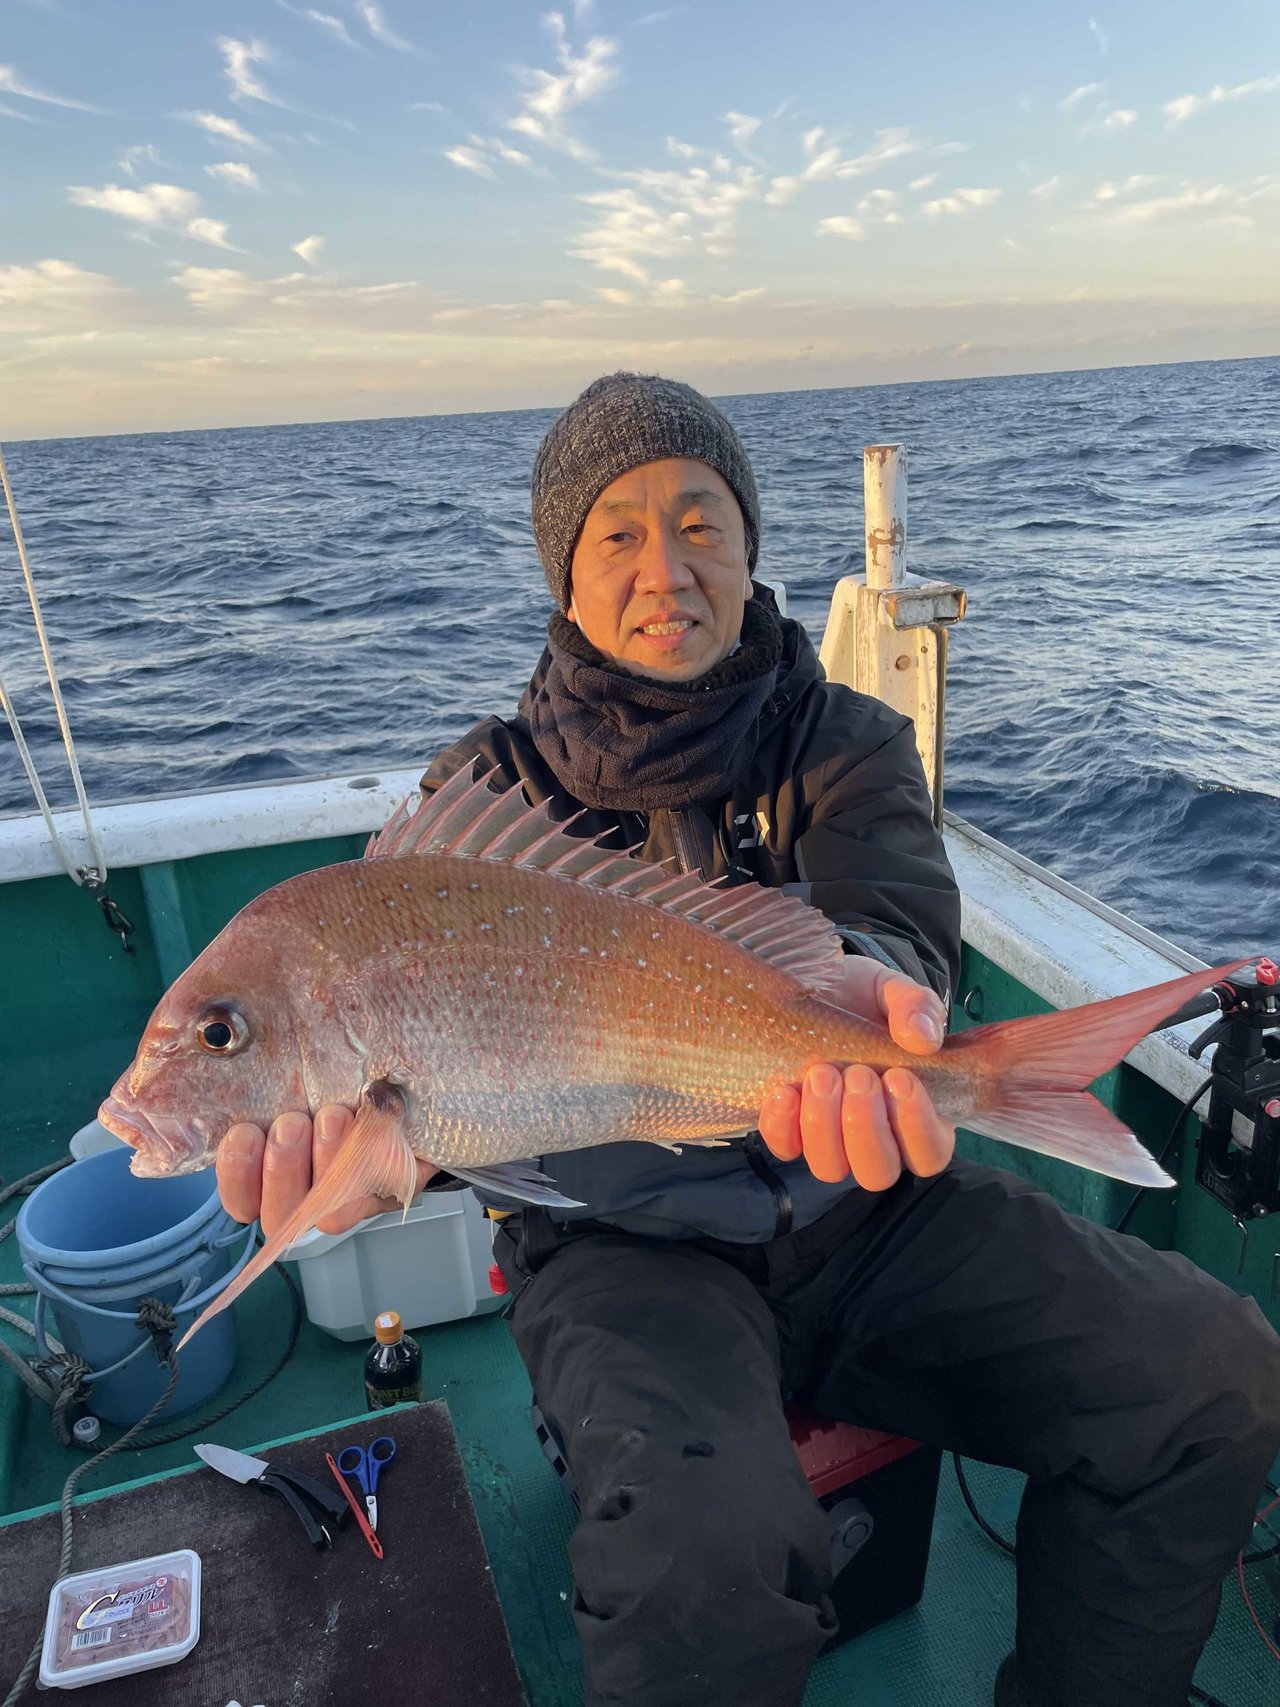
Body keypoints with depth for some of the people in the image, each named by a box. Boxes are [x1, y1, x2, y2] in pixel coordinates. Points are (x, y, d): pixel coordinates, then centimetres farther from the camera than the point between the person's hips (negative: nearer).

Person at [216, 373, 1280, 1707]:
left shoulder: (846, 742, 4)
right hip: (624, 1236, -2)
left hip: (866, 1196, 3)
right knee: (706, 1542, -31)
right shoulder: (490, 788, 1)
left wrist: (868, 982, -42)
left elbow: (894, 904, -16)